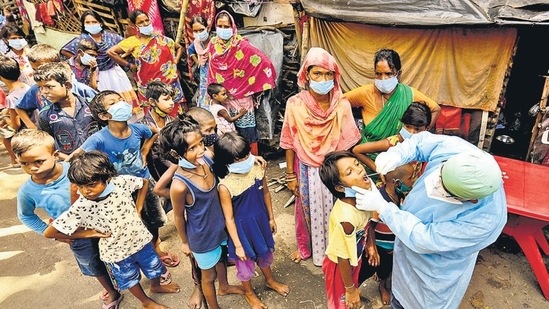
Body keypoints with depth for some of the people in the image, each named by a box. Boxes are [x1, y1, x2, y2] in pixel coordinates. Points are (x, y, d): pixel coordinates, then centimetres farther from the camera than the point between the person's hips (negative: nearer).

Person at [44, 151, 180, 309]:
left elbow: (144, 182, -3)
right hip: (116, 251, -2)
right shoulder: (80, 208, -30)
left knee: (154, 267, 27)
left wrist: (138, 209, -8)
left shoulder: (121, 182, -24)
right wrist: (89, 233, -19)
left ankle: (156, 286, 61)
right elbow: (49, 232, -22)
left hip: (140, 239, 3)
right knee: (130, 280, 22)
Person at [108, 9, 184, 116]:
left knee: (174, 111, 5)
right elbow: (110, 52, -1)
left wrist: (175, 63, 6)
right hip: (148, 84, -1)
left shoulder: (161, 38, 7)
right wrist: (129, 65, -1)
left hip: (169, 81, 2)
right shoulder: (132, 41, 2)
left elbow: (179, 47, 19)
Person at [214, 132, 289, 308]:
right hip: (242, 228, -4)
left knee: (265, 253, 29)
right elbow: (229, 218, -19)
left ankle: (270, 281, 59)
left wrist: (271, 218, 10)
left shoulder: (257, 169, -16)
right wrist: (237, 245, -12)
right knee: (245, 262, 20)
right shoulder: (225, 186, -29)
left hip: (260, 221, 5)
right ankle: (249, 293, 50)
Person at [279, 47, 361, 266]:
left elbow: (347, 144, -6)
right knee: (307, 209, 19)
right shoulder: (295, 104, -14)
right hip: (306, 169, 0)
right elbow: (290, 144, -6)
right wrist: (290, 175, -2)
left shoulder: (342, 105, -13)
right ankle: (306, 248, 44)